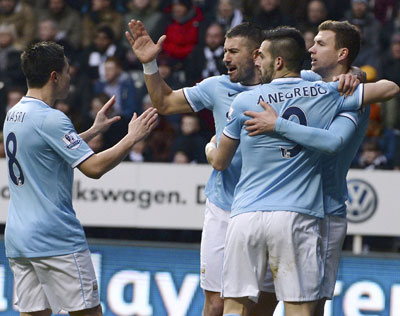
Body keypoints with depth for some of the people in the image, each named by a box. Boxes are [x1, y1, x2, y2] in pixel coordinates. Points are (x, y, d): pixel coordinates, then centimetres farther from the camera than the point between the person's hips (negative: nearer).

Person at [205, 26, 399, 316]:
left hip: (246, 216, 0)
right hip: (296, 216, 0)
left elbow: (220, 162, 15)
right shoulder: (327, 94, 4)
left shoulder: (245, 102, 3)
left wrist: (211, 147, 39)